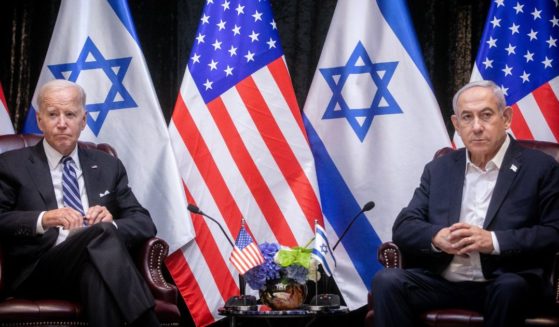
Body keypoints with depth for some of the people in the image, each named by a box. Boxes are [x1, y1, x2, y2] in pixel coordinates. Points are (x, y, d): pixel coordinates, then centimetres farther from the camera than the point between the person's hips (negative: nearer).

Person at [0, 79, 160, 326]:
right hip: (39, 271, -2)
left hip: (96, 264, 2)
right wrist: (43, 219, -17)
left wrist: (111, 224, -7)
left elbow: (144, 223, 16)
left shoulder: (108, 166, 22)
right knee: (102, 234, -33)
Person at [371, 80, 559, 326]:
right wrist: (437, 237, -13)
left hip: (506, 282, -2)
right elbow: (403, 227, 10)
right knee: (387, 281, -24)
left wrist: (494, 241, -18)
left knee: (510, 288, -36)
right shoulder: (439, 169, 16)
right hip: (442, 281, 3)